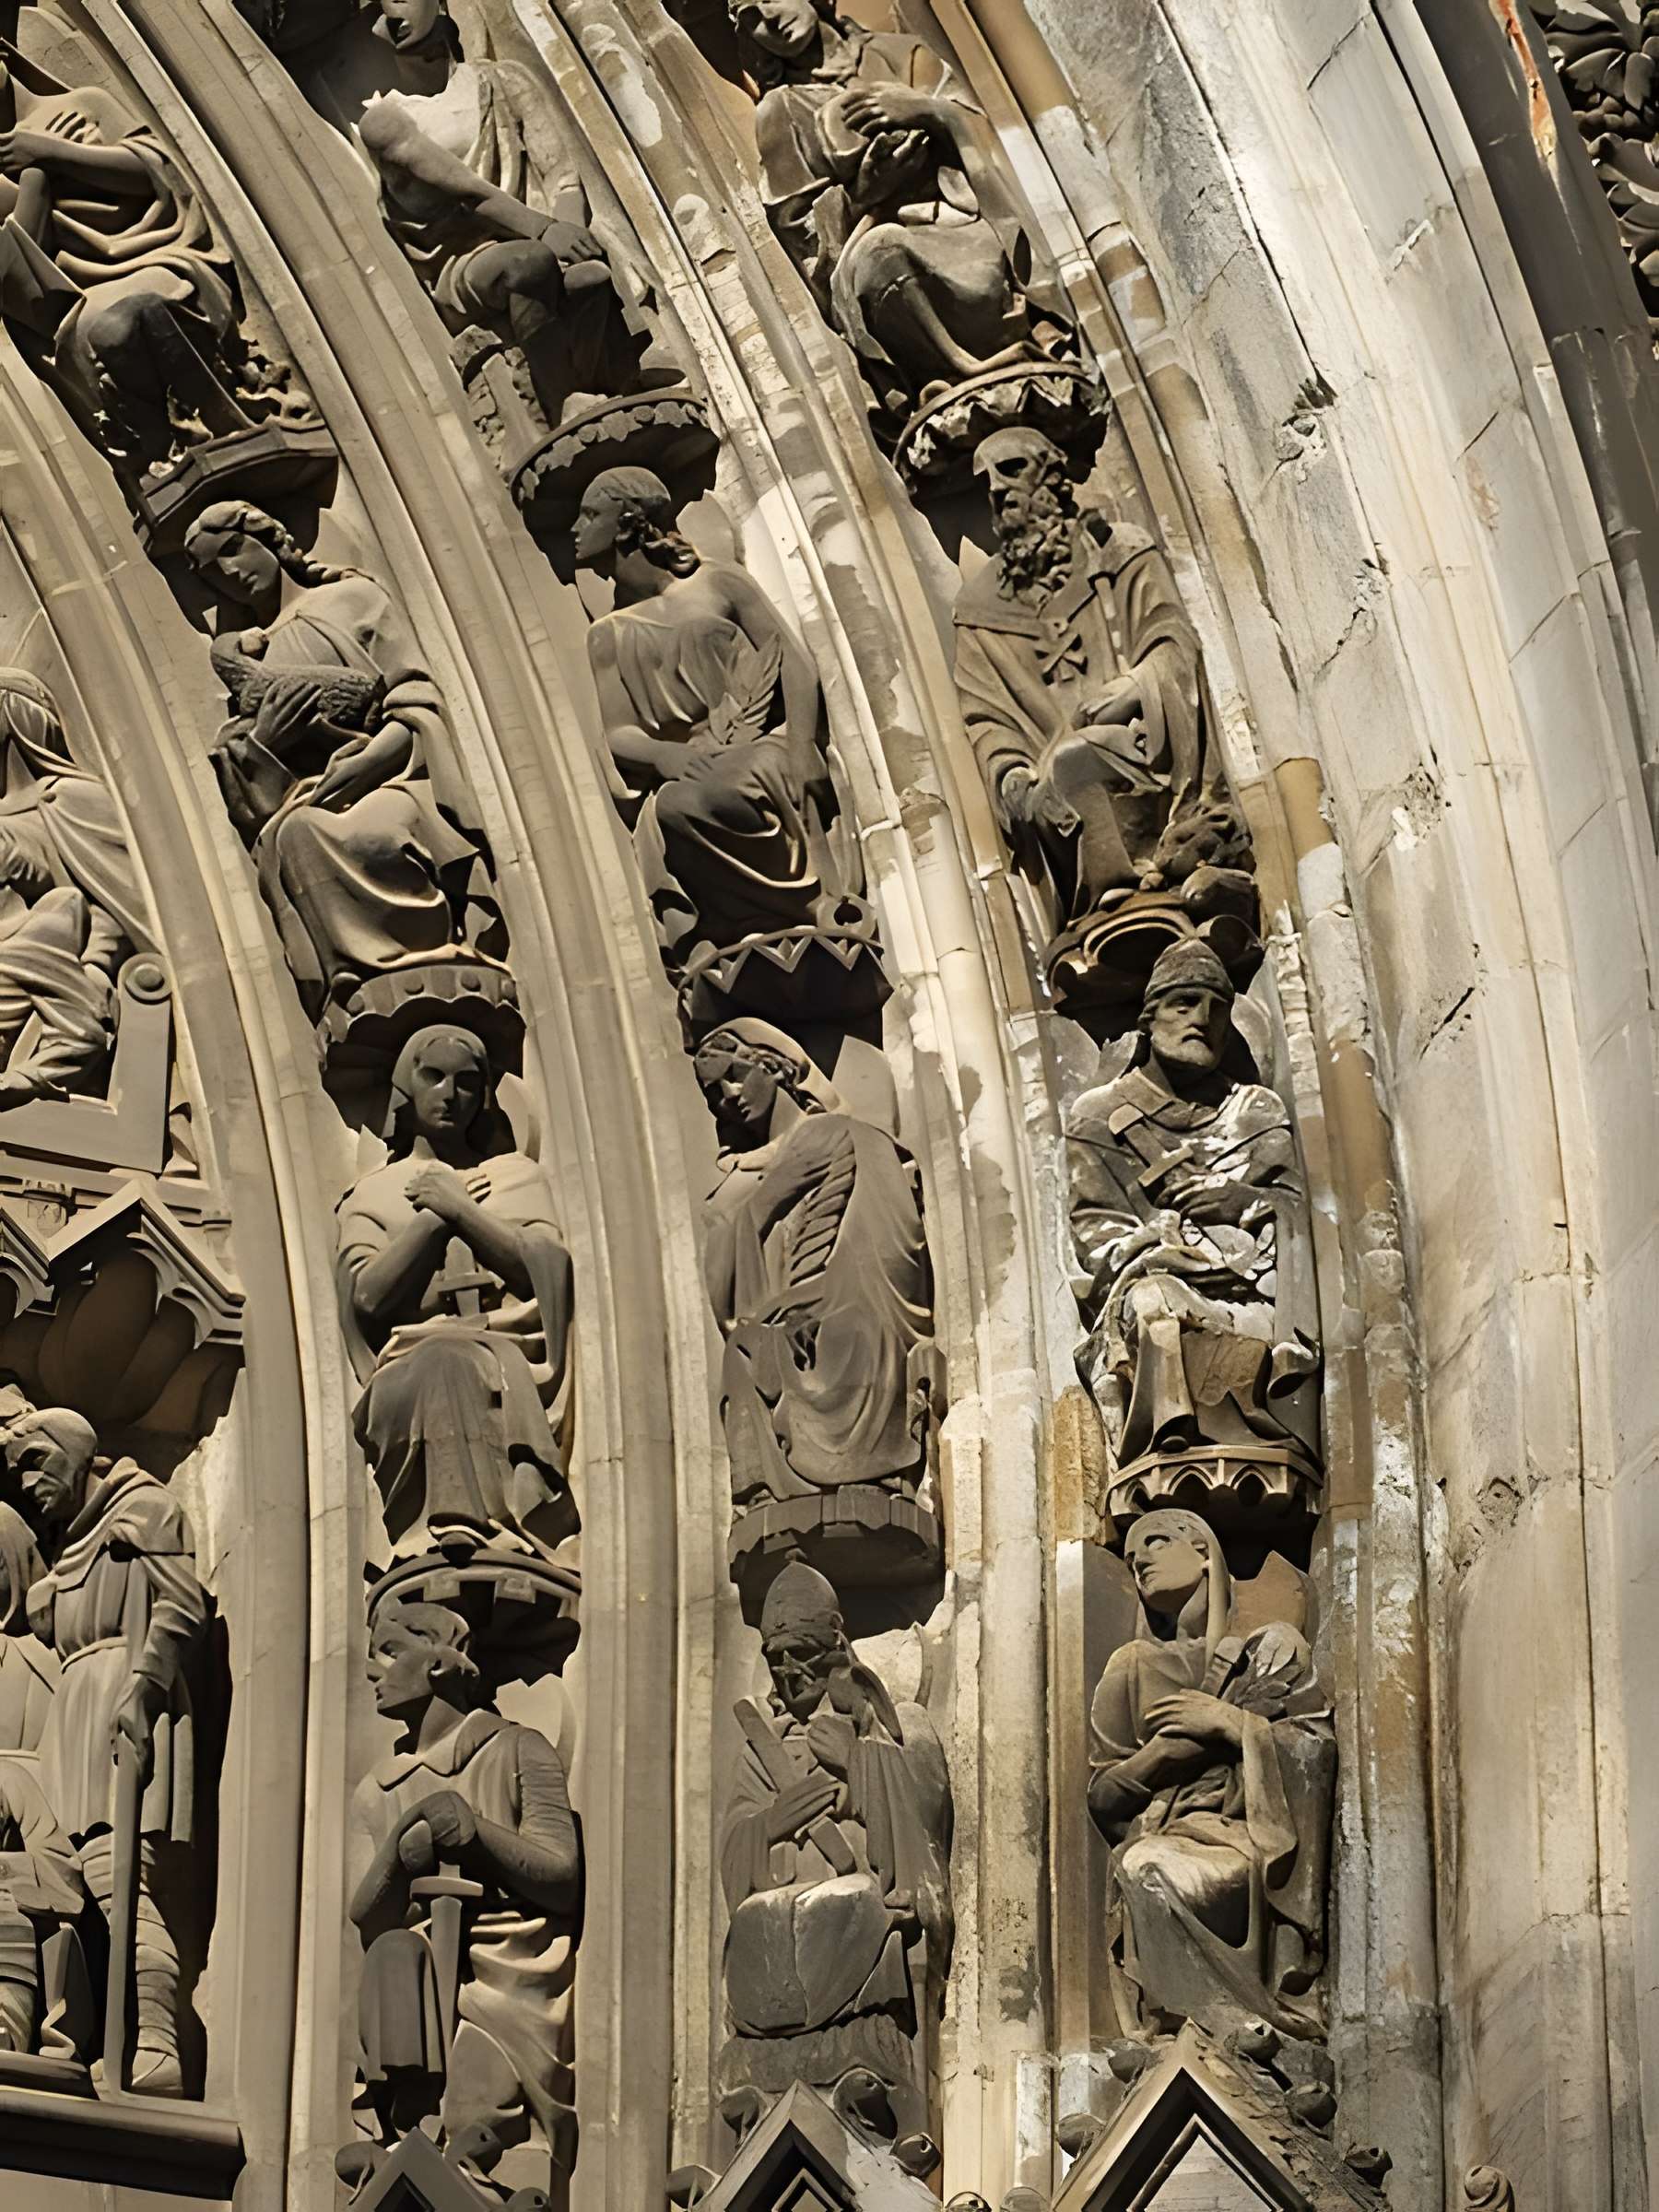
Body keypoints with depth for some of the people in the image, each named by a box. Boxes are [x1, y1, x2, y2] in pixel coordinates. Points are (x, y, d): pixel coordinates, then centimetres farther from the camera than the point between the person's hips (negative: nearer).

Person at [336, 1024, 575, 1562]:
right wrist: (434, 1217, 6)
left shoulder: (516, 1175, 28)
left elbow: (551, 1272, 8)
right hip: (414, 1362, -1)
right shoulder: (372, 1194, 25)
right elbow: (369, 1296, 6)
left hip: (516, 1356, 1)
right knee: (447, 1368, -39)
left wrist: (461, 1211, 4)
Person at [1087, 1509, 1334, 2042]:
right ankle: (1244, 2030, -35)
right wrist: (1164, 1750, -1)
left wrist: (1229, 1723, -3)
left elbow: (1324, 1752, 5)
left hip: (1256, 1848, -2)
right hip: (1159, 1834, 3)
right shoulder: (1130, 1668, 22)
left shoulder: (1273, 1648, 15)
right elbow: (1101, 1794, 16)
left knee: (1155, 1872, -36)